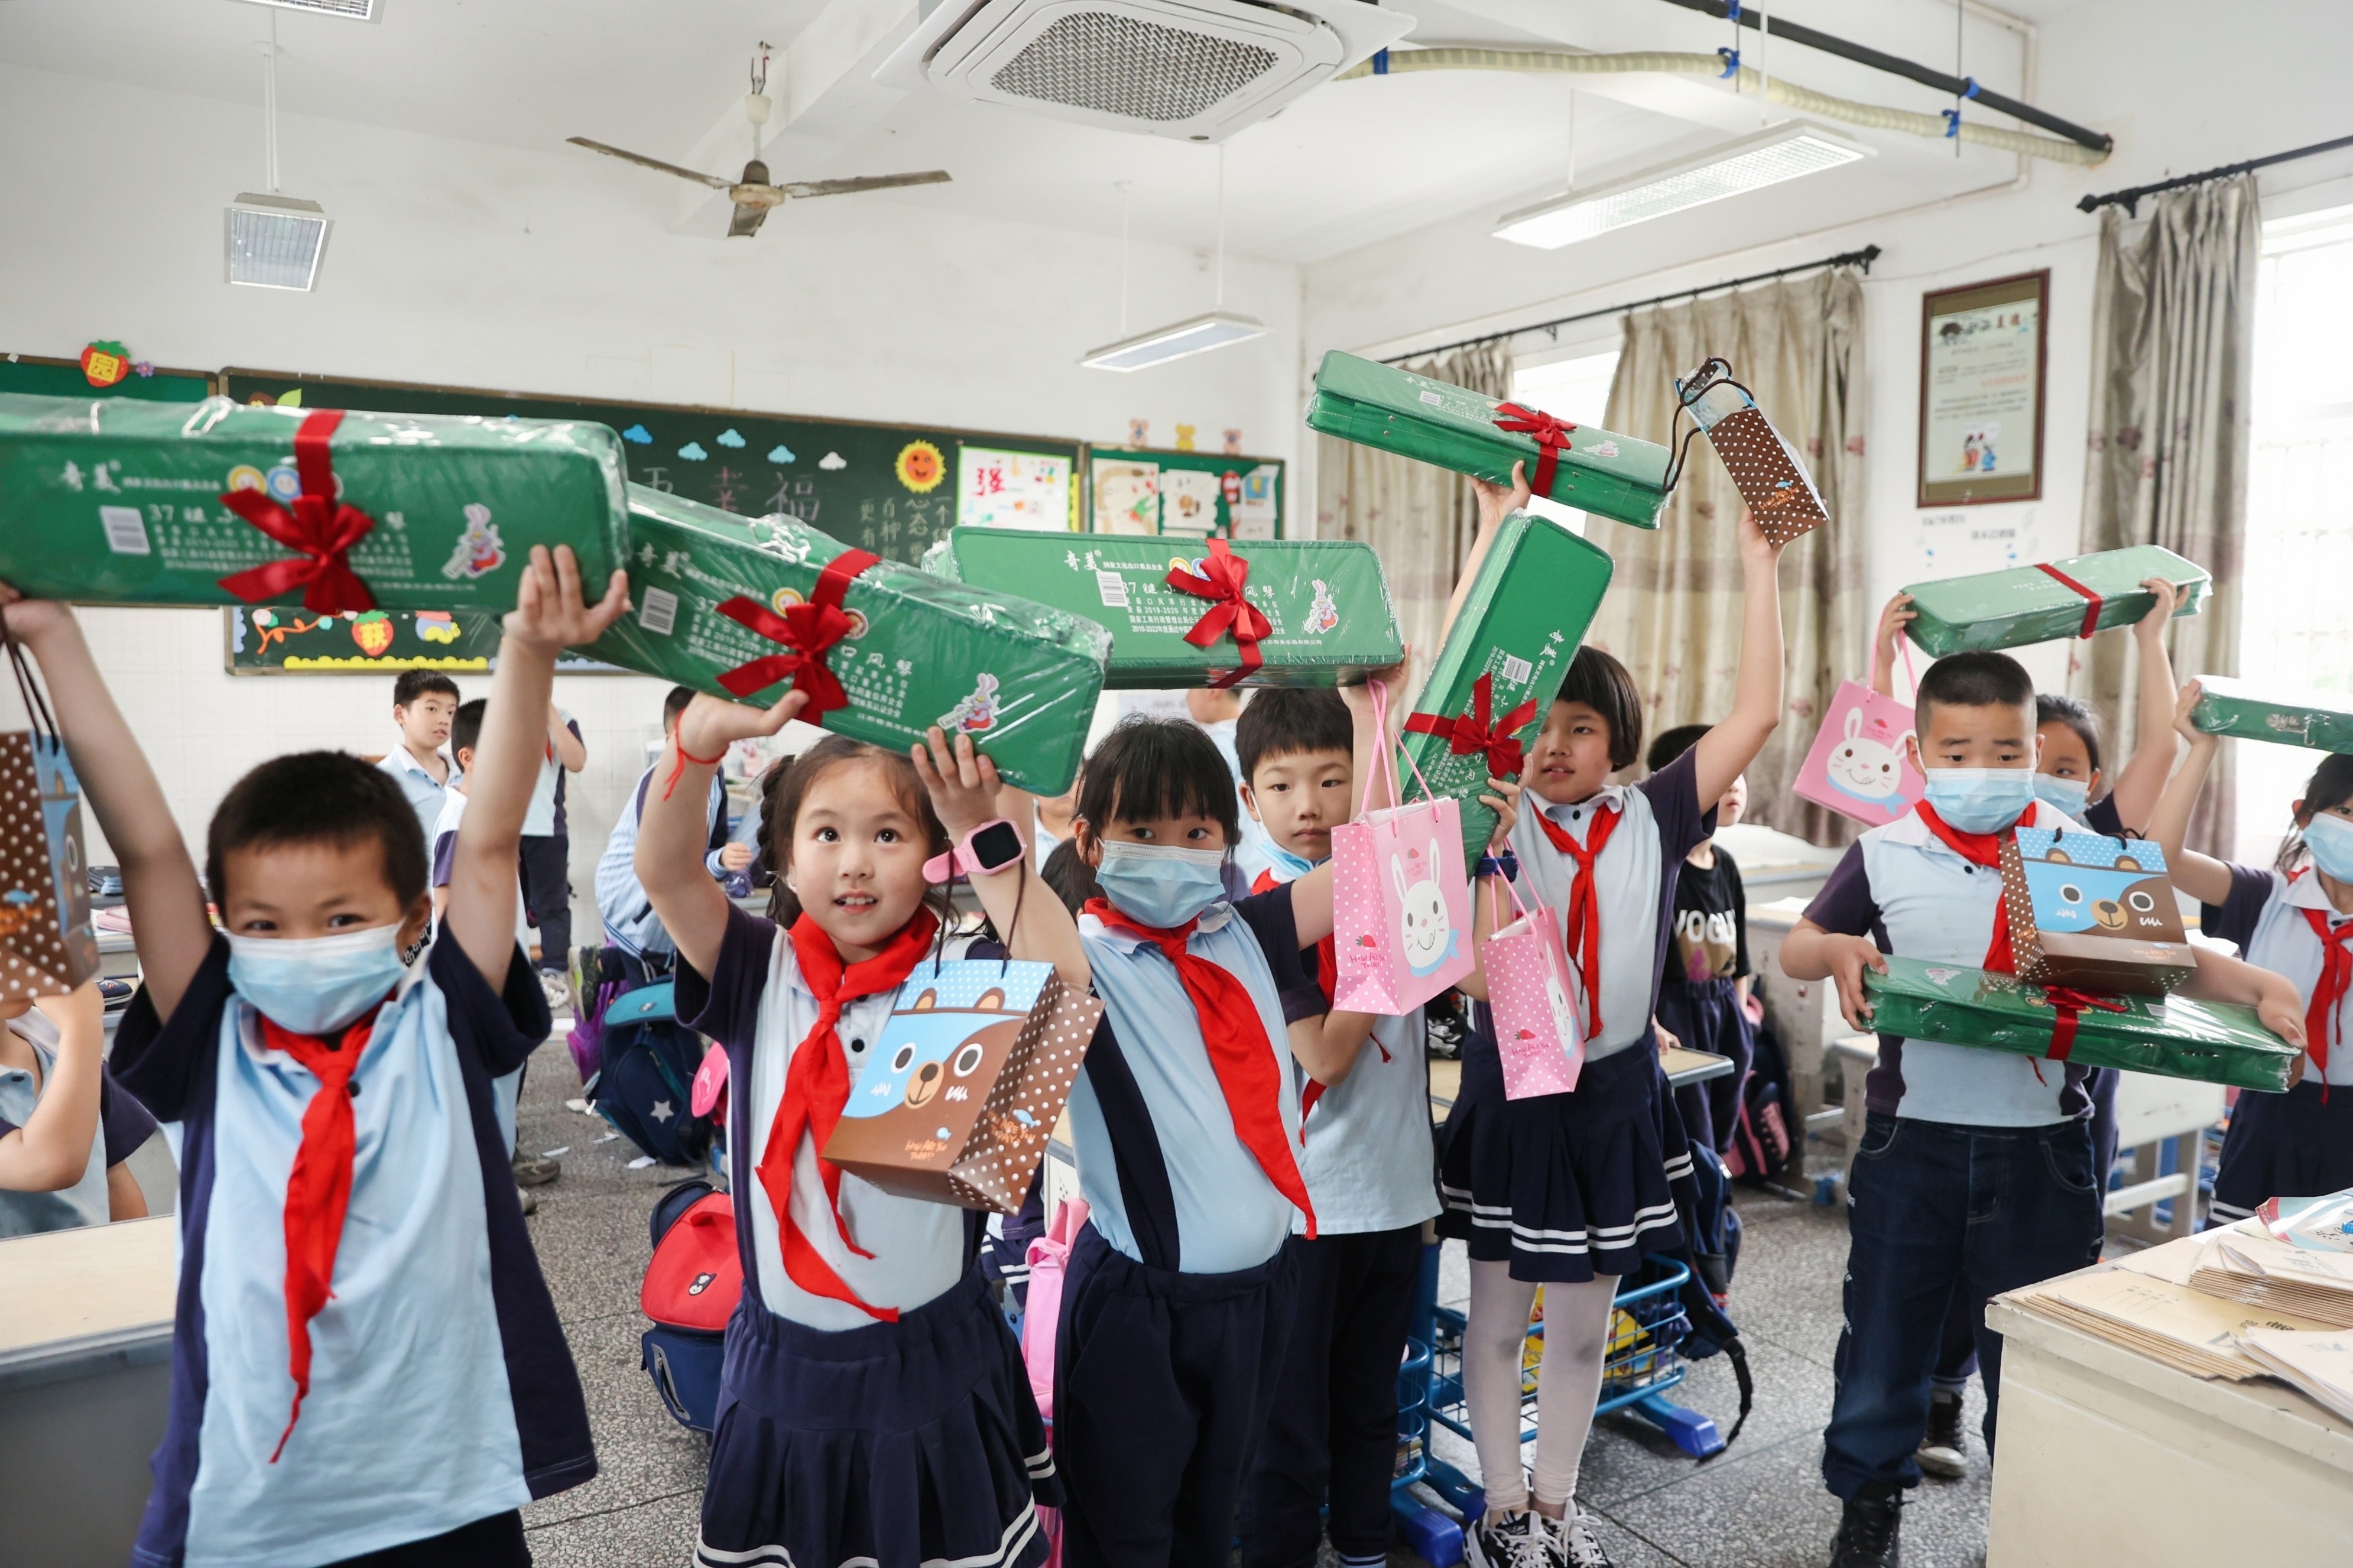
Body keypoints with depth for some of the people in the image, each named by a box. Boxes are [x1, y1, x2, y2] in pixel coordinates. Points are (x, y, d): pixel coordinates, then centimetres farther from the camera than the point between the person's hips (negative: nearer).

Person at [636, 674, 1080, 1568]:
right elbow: (664, 870, -18)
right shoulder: (758, 975, -4)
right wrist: (705, 733, -34)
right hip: (785, 1368, 2)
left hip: (933, 1368, -1)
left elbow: (1064, 989, -27)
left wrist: (982, 835, -28)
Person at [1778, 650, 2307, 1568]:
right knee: (1885, 1334, 13)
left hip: (2041, 1150, 0)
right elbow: (1796, 949, 4)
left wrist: (2257, 987, -13)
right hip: (1910, 1140, 0)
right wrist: (1836, 950, -17)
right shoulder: (1885, 856, -2)